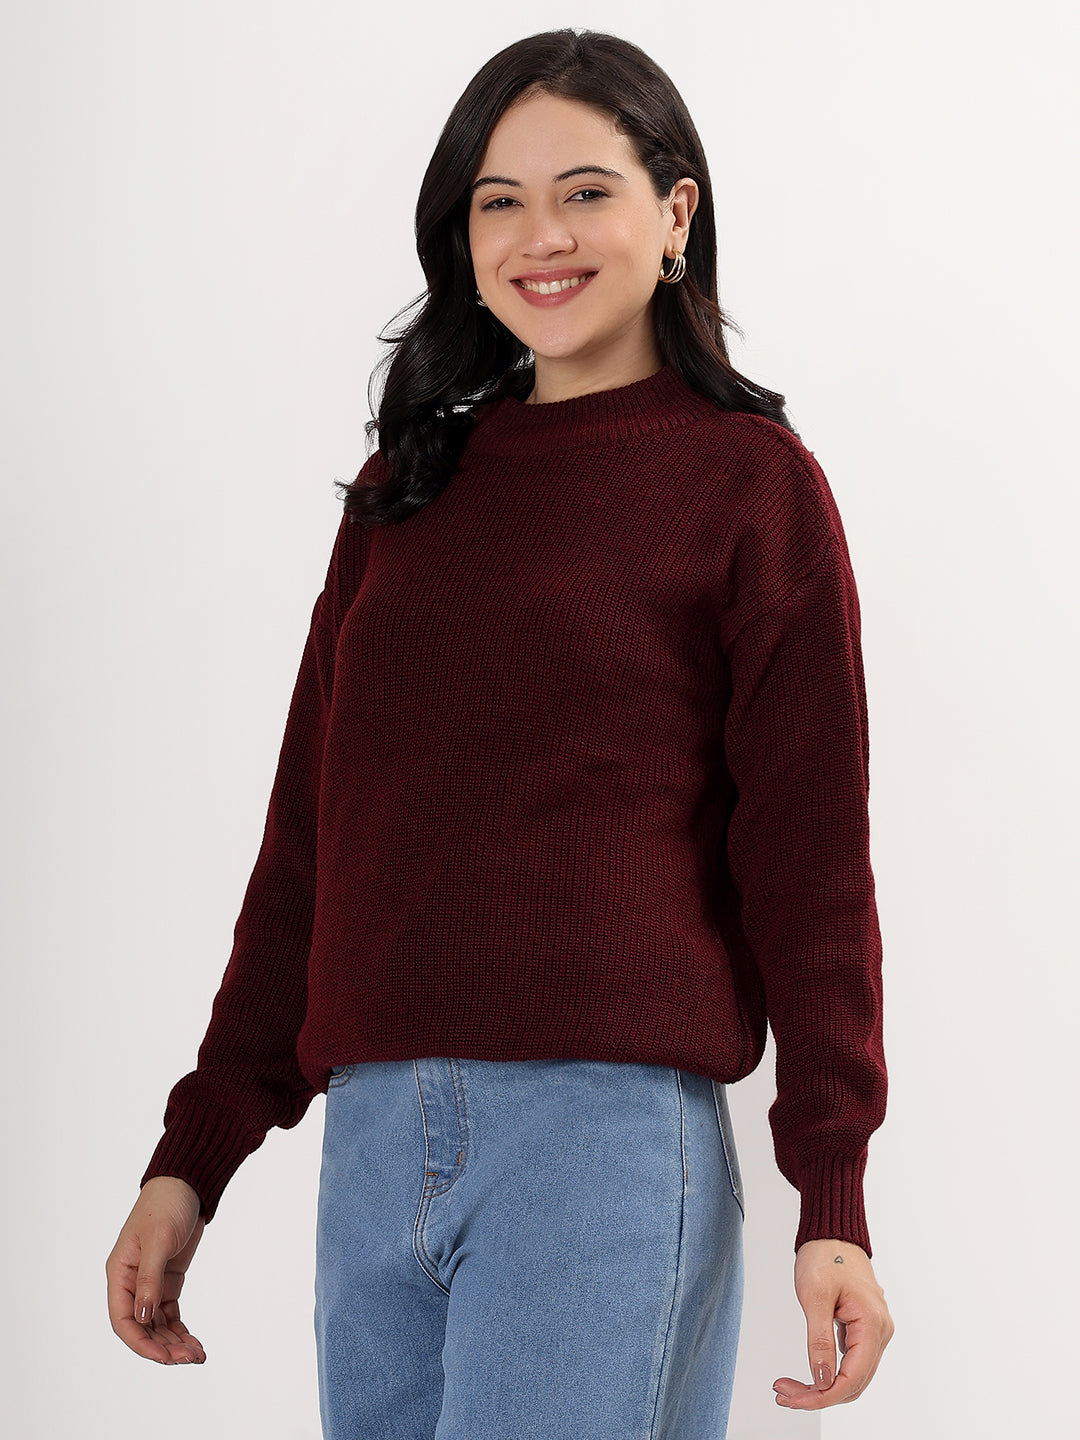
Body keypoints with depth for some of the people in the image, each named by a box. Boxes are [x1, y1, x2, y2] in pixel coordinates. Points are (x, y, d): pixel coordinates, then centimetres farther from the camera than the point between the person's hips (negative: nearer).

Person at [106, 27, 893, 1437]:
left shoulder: (747, 478, 2)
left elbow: (809, 846, -1)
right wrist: (192, 1156, 11)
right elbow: (308, 831, 15)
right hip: (374, 1143, 5)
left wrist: (832, 1193, -7)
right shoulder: (406, 485, 15)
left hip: (605, 1126, -4)